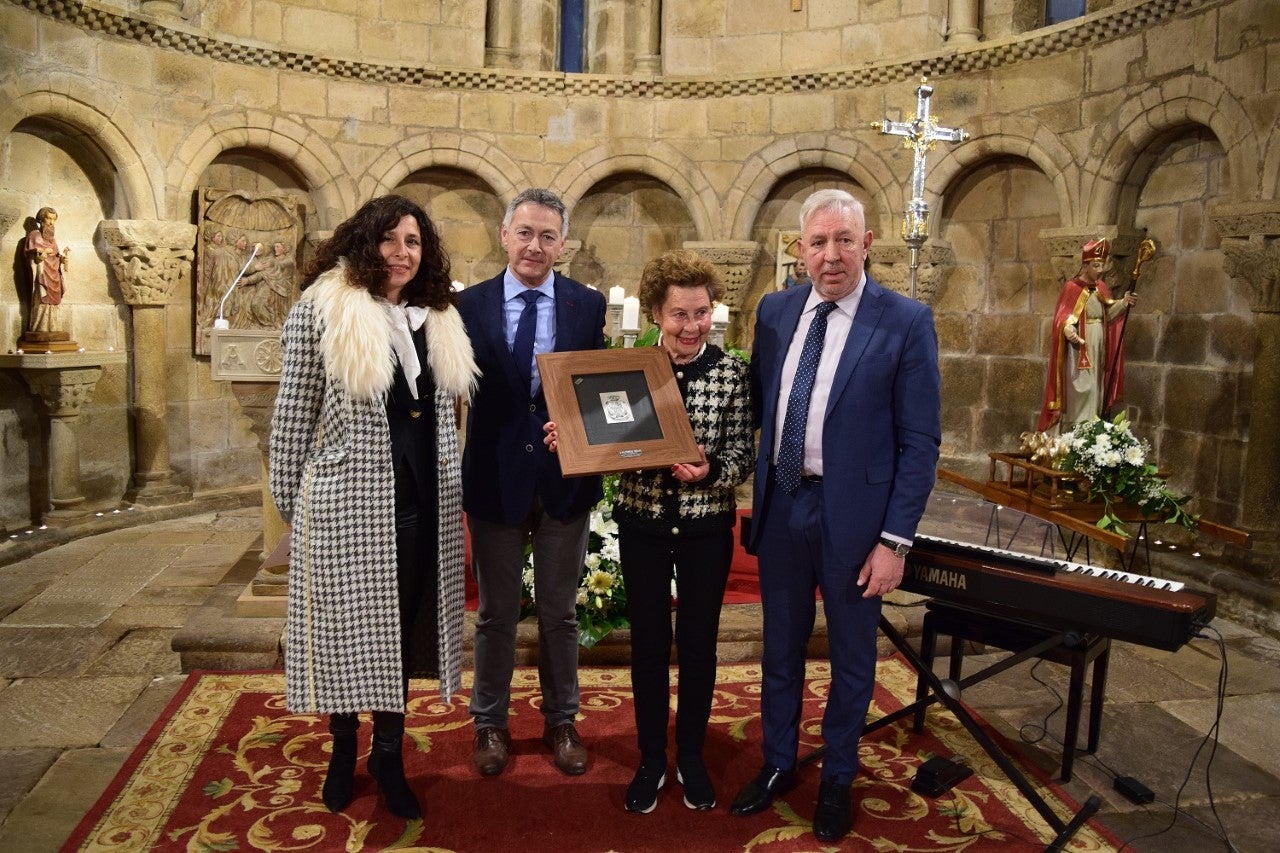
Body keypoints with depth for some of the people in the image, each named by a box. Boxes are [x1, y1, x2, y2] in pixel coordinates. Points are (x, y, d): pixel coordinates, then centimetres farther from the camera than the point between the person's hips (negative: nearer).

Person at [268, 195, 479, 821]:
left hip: (423, 502, 4)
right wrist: (291, 502, -1)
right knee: (348, 627, 9)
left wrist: (447, 488, 14)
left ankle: (389, 756, 30)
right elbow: (294, 415, -4)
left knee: (403, 627, 13)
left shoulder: (438, 318, 9)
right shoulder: (321, 309, -7)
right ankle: (344, 750, 33)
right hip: (348, 501, -4)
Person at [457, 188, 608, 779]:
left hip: (564, 480, 1)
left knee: (560, 613, 17)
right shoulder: (472, 304, -3)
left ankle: (561, 722, 37)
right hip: (495, 480, 0)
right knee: (496, 614, 16)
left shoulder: (588, 305, -1)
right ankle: (490, 723, 37)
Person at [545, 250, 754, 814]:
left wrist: (708, 472, -26)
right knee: (648, 643, 11)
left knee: (698, 642, 12)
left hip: (706, 528, -1)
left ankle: (691, 756, 33)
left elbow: (744, 456, -6)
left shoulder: (730, 371, -6)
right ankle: (650, 759, 30)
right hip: (642, 524, 1)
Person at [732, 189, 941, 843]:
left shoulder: (906, 323, -10)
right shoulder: (775, 311, 3)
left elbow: (920, 442, -10)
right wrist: (757, 485, 0)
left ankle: (837, 779, 37)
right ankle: (778, 764, 40)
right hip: (781, 504, 4)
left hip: (853, 514, -3)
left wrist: (895, 540, -13)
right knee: (780, 646, 18)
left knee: (850, 655, 15)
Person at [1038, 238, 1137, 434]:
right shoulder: (1072, 288, -10)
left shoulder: (1101, 287, 11)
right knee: (1081, 391, -12)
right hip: (1079, 349, -7)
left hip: (1098, 349, 7)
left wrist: (1124, 302, -4)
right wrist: (1069, 331, -36)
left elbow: (1108, 314, 12)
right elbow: (1063, 318, -16)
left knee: (1095, 392, 9)